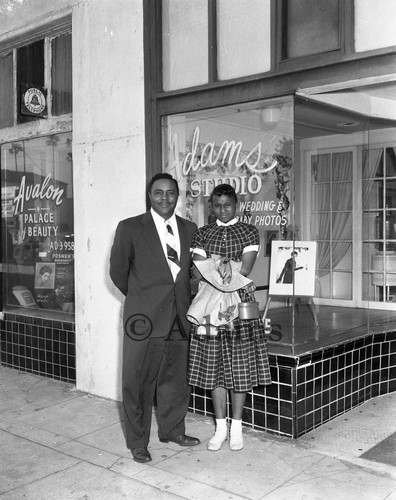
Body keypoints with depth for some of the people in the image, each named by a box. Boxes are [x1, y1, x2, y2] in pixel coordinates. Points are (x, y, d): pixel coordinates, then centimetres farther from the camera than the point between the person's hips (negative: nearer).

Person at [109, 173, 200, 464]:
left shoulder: (190, 229, 8)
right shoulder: (130, 228, -4)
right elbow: (118, 271, 3)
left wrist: (177, 295, 13)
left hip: (179, 318, 4)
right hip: (144, 319, -4)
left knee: (176, 379, 15)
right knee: (139, 382, 3)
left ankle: (173, 430, 35)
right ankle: (137, 442, 20)